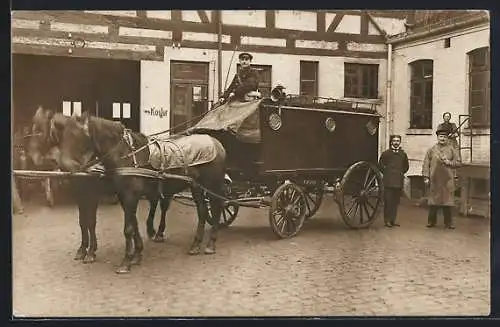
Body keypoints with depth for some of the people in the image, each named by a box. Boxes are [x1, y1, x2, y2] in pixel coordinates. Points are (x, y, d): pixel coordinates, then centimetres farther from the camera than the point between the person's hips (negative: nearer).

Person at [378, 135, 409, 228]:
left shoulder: (403, 154, 13)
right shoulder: (385, 153, 2)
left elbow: (406, 166, 24)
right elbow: (380, 165, 8)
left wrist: (402, 173, 13)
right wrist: (386, 173, 3)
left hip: (399, 182, 4)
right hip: (388, 182, -3)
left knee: (396, 202, 5)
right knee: (388, 202, -5)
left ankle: (393, 220, 12)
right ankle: (387, 220, 1)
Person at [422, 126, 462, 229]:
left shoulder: (452, 149, 7)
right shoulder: (432, 149, 7)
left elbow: (458, 162, 7)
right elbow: (426, 164, 4)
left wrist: (449, 162, -10)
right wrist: (426, 177, -3)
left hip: (447, 181, 0)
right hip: (434, 180, 0)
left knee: (447, 201, 1)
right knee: (433, 201, 3)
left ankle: (448, 223, 10)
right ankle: (431, 221, 14)